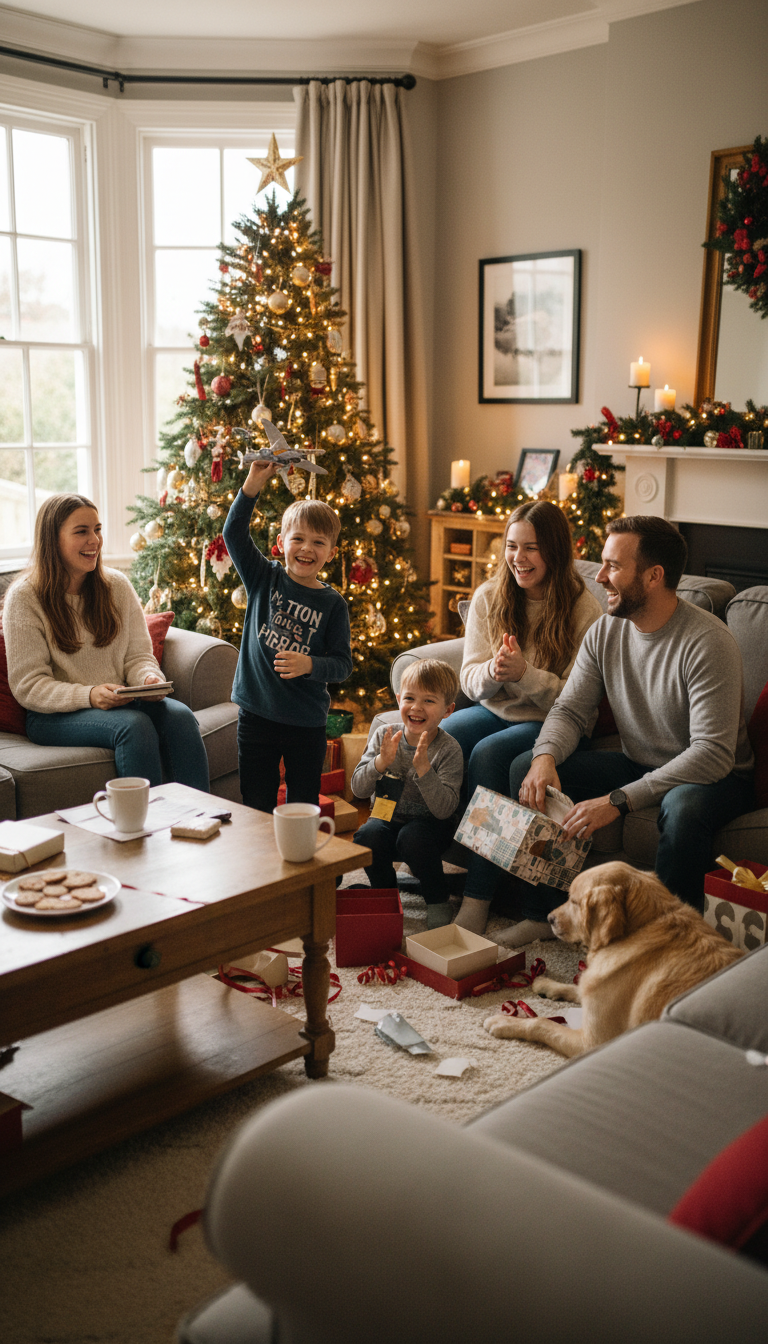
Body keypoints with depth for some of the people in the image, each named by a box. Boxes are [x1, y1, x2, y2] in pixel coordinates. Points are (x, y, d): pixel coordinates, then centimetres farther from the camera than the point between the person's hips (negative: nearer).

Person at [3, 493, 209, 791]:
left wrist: (150, 679, -17)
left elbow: (138, 655, 8)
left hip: (121, 701, 4)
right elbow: (27, 685, -9)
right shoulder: (24, 598, -5)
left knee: (180, 716, -26)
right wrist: (88, 696, -25)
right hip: (56, 716, -4)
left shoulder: (117, 585, 9)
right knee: (134, 725, -33)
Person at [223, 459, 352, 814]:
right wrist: (253, 485, -19)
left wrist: (309, 665, -23)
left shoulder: (333, 604, -4)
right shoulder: (264, 579, 0)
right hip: (256, 714, 1)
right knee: (255, 808, 10)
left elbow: (343, 664, -4)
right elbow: (234, 534, -9)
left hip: (306, 722, -1)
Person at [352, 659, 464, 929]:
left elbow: (444, 809, -24)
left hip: (429, 824, -3)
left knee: (412, 838, -33)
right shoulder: (384, 737, -6)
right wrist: (380, 762, -28)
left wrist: (423, 768, -36)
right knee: (367, 836, -27)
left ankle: (438, 901, -8)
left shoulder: (449, 750, -16)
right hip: (387, 818, 3)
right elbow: (358, 790, -10)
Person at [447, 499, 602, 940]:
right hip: (494, 710, 5)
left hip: (548, 724, -4)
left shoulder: (584, 610, -10)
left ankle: (479, 898, -28)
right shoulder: (489, 598, 3)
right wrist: (493, 671, -22)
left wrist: (524, 674, -28)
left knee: (487, 754, -32)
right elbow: (470, 680, 2)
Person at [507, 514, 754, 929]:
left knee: (684, 807, -42)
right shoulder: (605, 631, -3)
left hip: (716, 777, -6)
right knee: (525, 767, -8)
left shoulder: (708, 642, -25)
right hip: (637, 765, 7)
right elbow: (570, 709, 1)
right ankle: (542, 914, 1)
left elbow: (713, 754, -30)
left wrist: (619, 801, -35)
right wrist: (545, 758, -24)